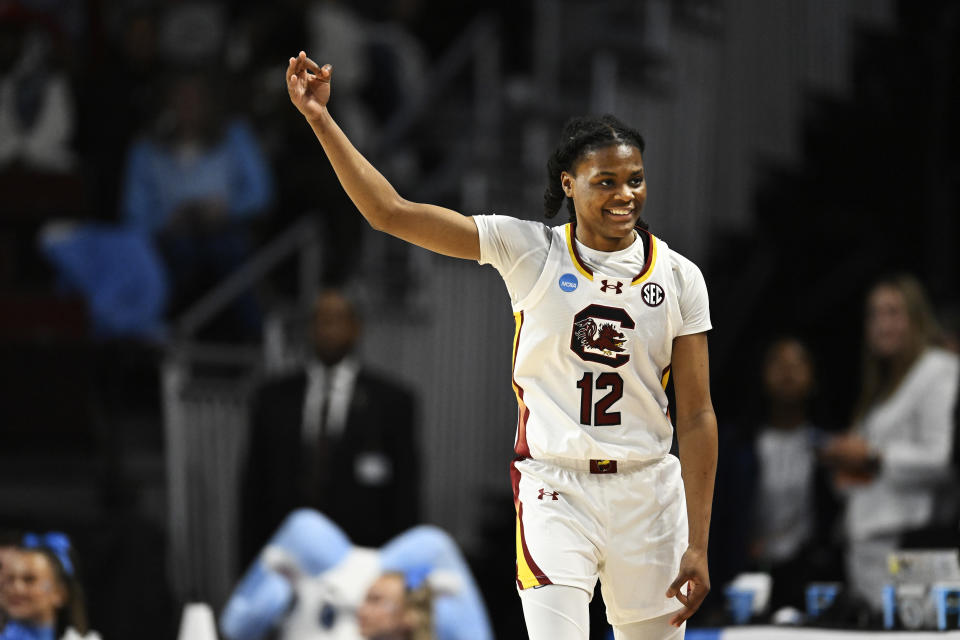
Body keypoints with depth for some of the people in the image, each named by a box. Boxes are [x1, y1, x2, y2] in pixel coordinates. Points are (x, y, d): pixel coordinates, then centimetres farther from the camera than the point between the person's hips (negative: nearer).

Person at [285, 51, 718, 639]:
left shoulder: (679, 277, 0)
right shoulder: (530, 252, -2)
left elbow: (697, 415, 0)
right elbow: (391, 213, -6)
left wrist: (698, 545, -4)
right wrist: (320, 119, -14)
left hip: (647, 494, 2)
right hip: (554, 492, -2)